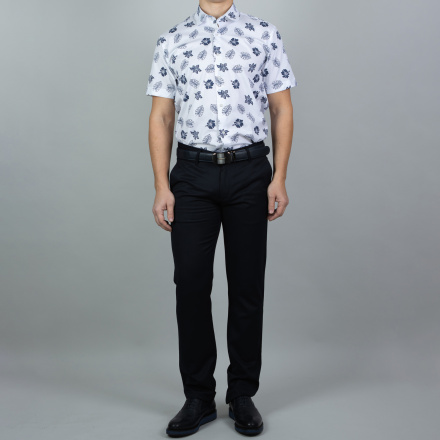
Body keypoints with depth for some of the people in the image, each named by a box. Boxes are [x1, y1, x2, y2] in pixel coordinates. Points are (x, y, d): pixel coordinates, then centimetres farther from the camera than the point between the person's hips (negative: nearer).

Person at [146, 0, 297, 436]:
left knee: (247, 286, 5)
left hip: (250, 174, 0)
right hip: (192, 175, 1)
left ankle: (243, 395, 21)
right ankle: (198, 397, 17)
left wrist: (279, 178, -4)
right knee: (191, 285, 1)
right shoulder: (171, 41, 9)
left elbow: (281, 109, 5)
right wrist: (161, 187, -3)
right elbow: (161, 117, 6)